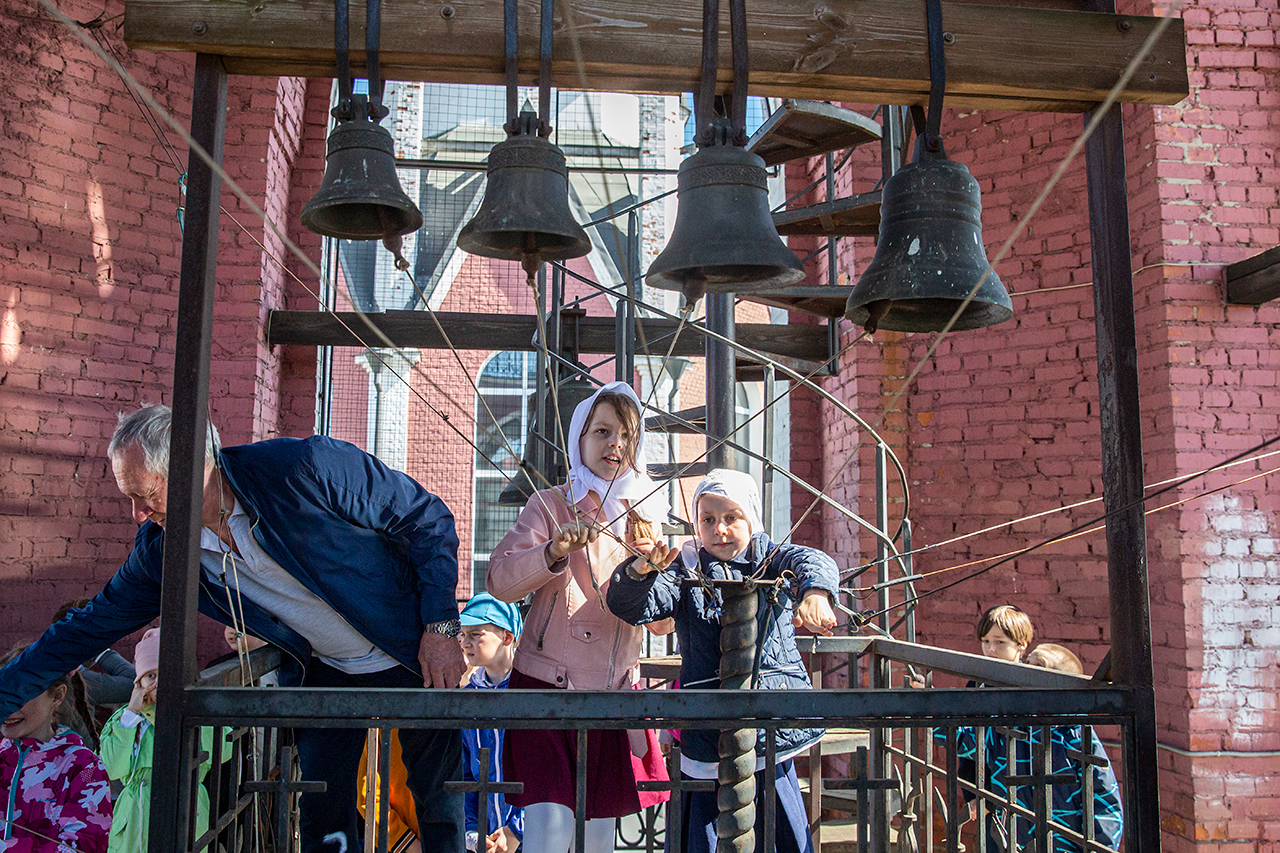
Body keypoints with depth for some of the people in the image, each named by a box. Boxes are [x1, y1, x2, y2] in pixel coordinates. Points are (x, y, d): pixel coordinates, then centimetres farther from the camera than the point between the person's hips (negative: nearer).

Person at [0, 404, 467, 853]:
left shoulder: (306, 467, -26)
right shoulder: (161, 551, -7)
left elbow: (428, 518, -18)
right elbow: (89, 628, 6)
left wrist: (441, 626, -20)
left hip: (415, 657, -4)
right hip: (325, 673, 4)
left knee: (440, 809, 4)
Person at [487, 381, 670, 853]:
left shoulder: (645, 514, 9)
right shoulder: (549, 505, 0)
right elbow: (499, 582, -13)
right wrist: (555, 551, -29)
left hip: (615, 689, 3)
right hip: (547, 683, -3)